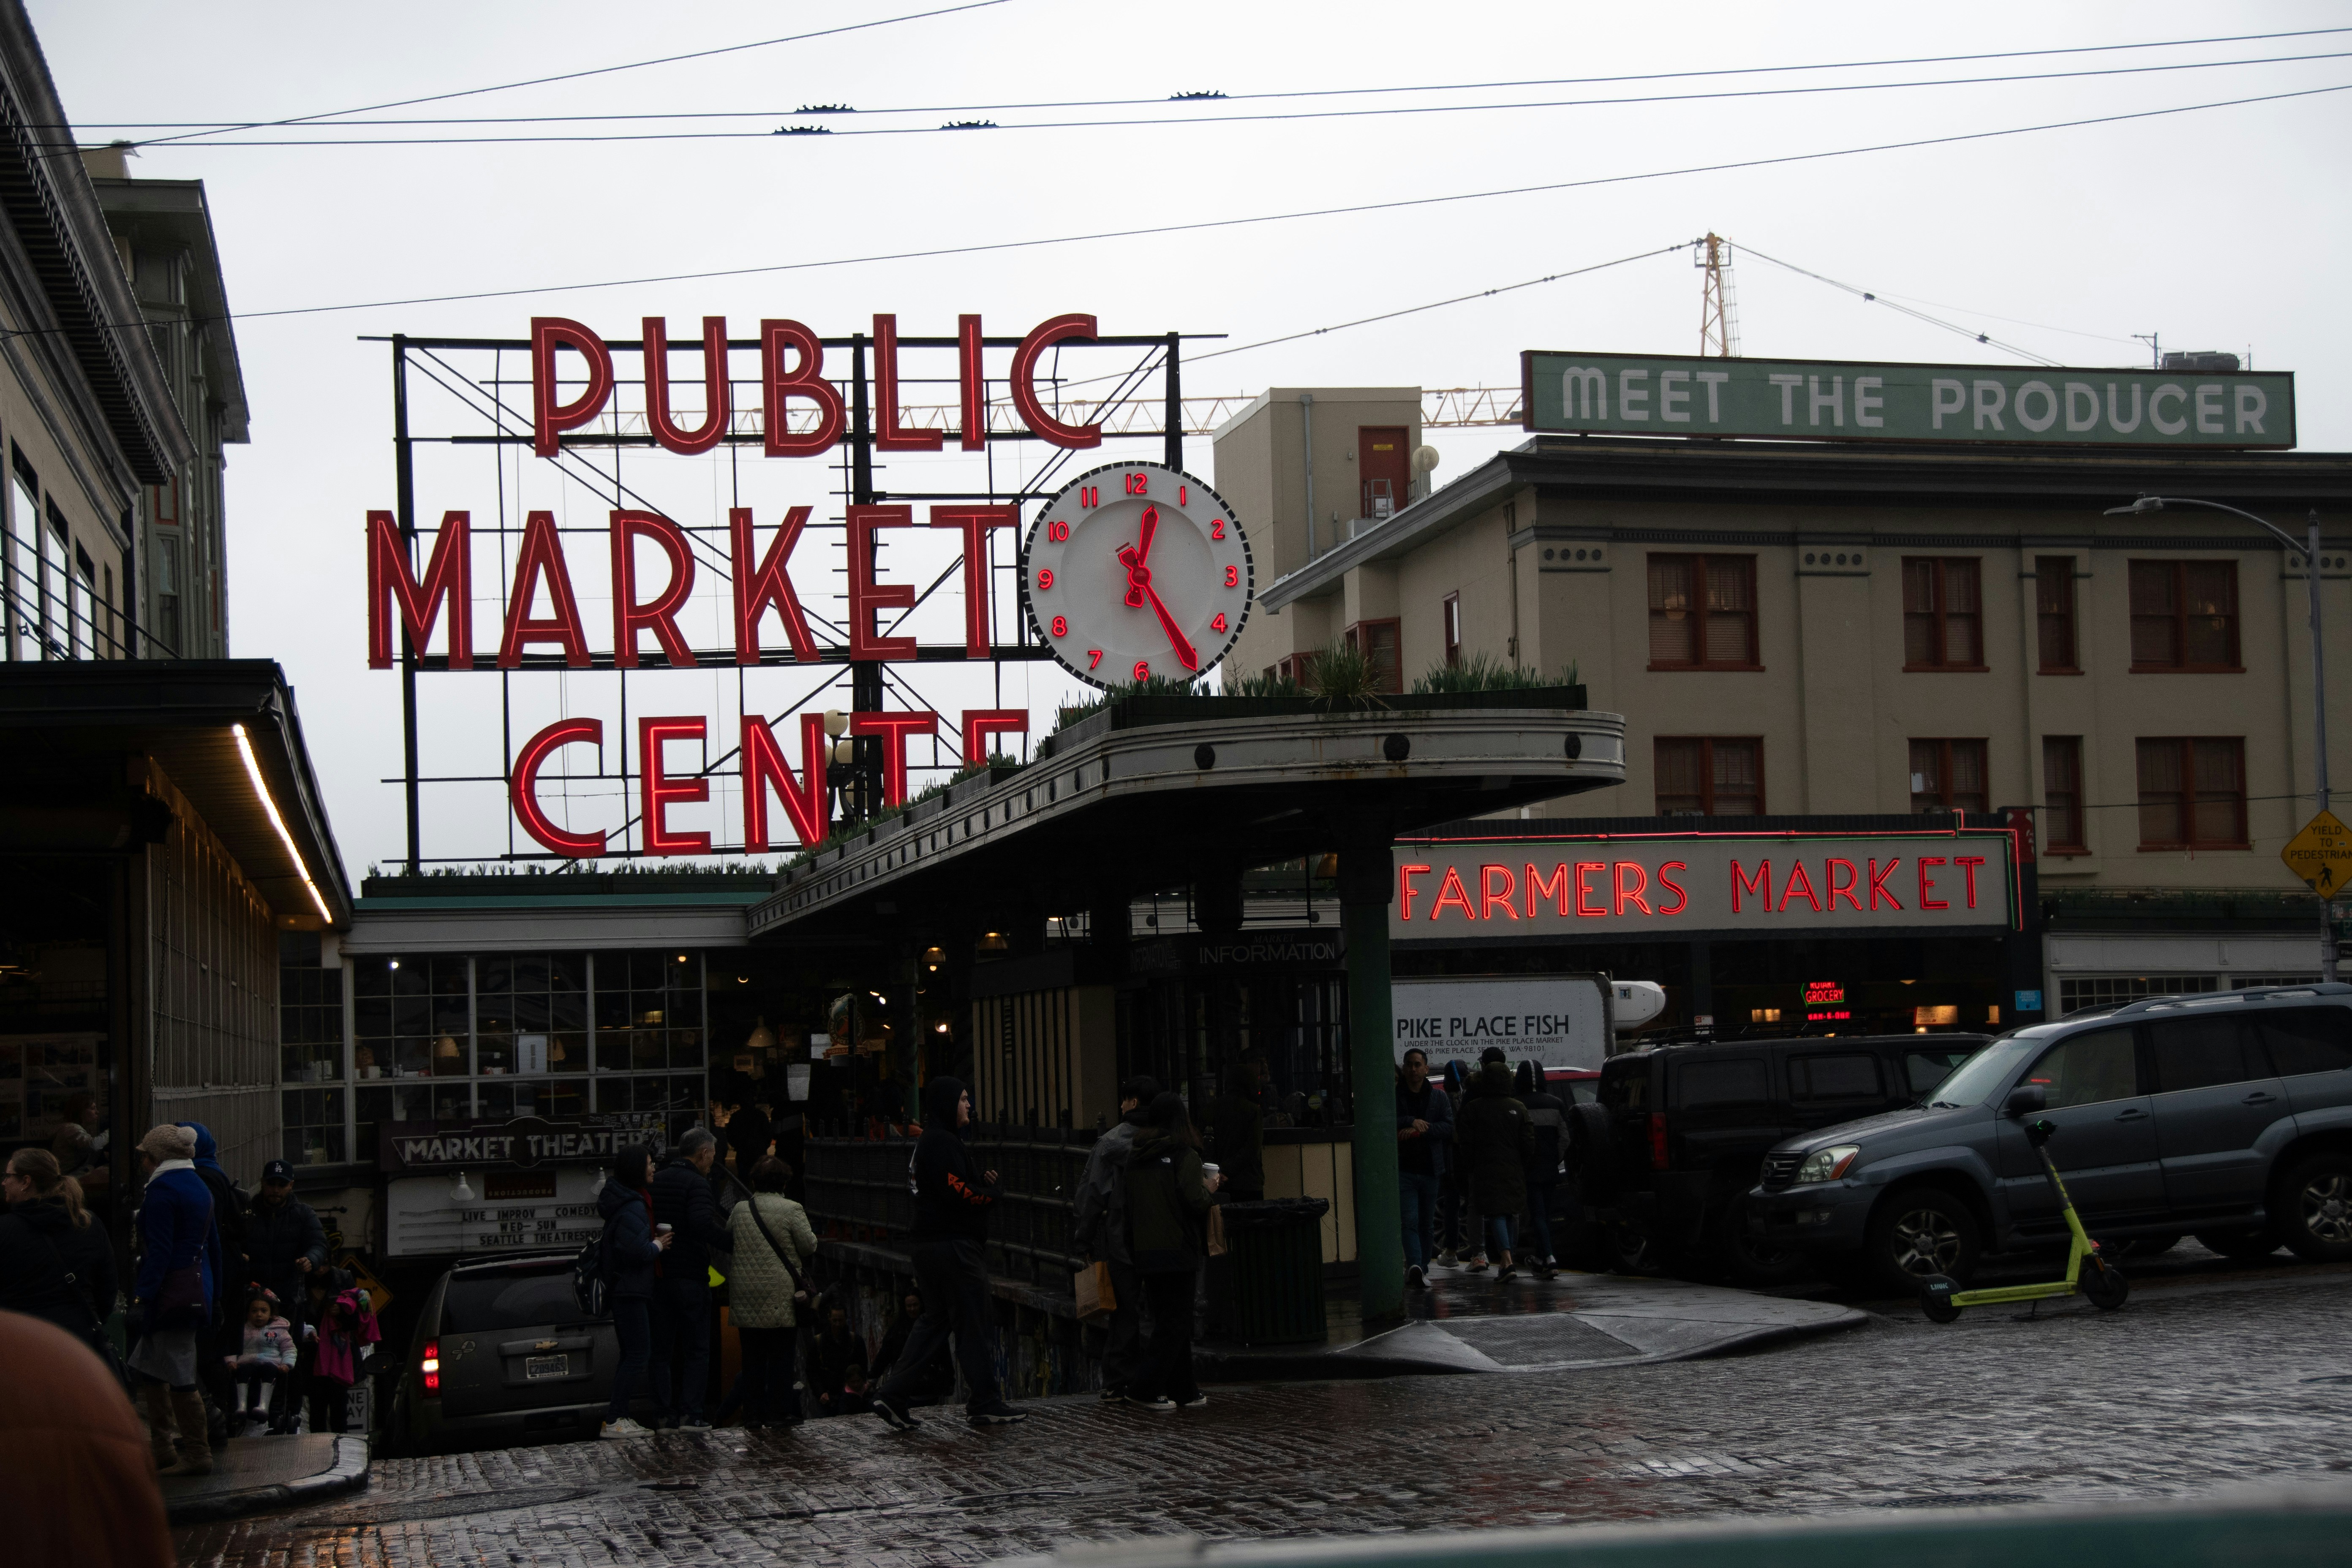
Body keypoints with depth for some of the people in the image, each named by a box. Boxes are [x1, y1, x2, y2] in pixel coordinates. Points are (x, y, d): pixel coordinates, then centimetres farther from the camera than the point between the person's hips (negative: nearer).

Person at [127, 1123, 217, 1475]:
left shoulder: (161, 1189, -13)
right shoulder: (199, 1186, 15)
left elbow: (159, 1250, -19)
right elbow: (213, 1243, 19)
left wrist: (143, 1294, -19)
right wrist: (211, 1289, 24)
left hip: (172, 1290, -10)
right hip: (199, 1287, 10)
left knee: (179, 1374, -5)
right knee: (147, 1367, 16)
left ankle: (197, 1455, -1)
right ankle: (162, 1447, 19)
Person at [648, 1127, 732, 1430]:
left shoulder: (658, 1181, 12)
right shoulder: (697, 1184, -12)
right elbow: (703, 1223, -28)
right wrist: (733, 1244, -22)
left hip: (658, 1277, 6)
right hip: (691, 1277, -6)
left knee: (662, 1349, 11)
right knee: (696, 1349, 2)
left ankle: (663, 1413, 9)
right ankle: (690, 1413, -3)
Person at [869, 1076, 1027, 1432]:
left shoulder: (926, 1142, 19)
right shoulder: (943, 1142, -14)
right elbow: (955, 1191, -21)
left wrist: (981, 1180, 6)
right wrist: (990, 1195, -5)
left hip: (929, 1244, 10)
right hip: (953, 1245, -10)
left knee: (935, 1322, 14)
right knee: (974, 1325, -2)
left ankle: (893, 1395, 7)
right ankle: (984, 1403, 3)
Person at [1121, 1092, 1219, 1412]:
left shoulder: (1135, 1158, 7)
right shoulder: (1184, 1155, -11)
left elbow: (1129, 1205, 11)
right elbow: (1195, 1202, -17)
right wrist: (1209, 1189, 1)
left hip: (1145, 1251, 6)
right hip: (1178, 1250, -6)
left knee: (1167, 1320, 13)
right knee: (1176, 1322, 0)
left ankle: (1183, 1391, 16)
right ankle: (1146, 1389, -6)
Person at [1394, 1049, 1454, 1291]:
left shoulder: (1439, 1097, 8)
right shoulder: (1394, 1097, 4)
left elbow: (1448, 1126, -5)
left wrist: (1419, 1132, -17)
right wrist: (1411, 1122, -19)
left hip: (1431, 1170, 3)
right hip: (1404, 1169, -3)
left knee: (1427, 1223, 10)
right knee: (1410, 1221, -14)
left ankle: (1422, 1268, 19)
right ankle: (1415, 1266, -28)